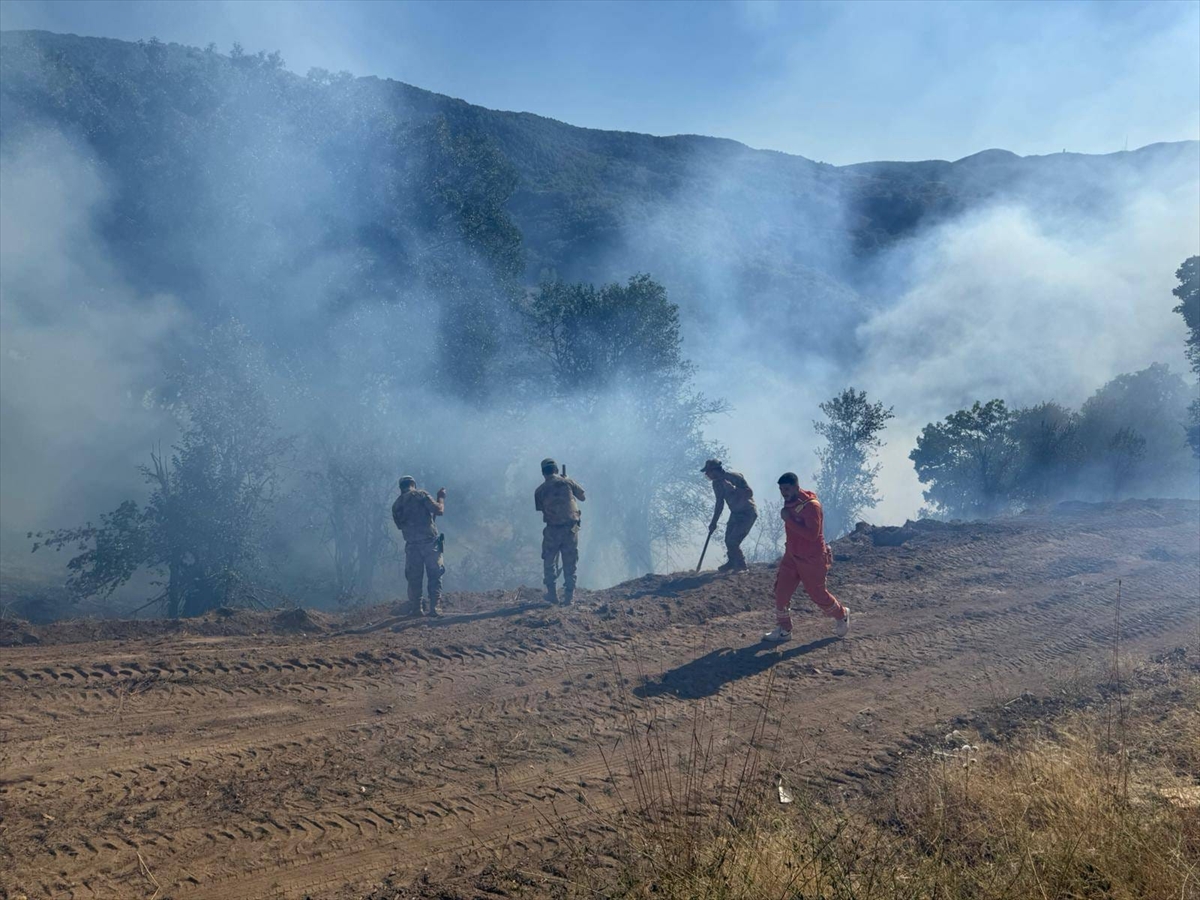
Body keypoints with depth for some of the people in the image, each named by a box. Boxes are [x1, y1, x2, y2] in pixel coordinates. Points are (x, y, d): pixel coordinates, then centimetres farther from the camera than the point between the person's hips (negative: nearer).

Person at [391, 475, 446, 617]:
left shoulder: (396, 505, 11)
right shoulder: (420, 495, -4)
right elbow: (439, 510, -10)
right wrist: (441, 497, 9)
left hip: (411, 545, 4)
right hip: (429, 542, -4)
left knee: (414, 578, 12)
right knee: (435, 576, 3)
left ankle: (415, 608, 11)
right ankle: (434, 607, -3)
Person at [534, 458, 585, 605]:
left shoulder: (540, 490, 1)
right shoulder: (567, 482, 1)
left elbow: (541, 509, 4)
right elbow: (583, 497, 12)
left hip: (552, 529, -1)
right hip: (571, 528, 1)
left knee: (548, 563, 17)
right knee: (570, 565, 9)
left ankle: (552, 595, 16)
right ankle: (569, 597, 9)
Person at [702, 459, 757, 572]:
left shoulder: (735, 477, -22)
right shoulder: (717, 483, 0)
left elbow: (750, 493, -29)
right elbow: (720, 504, 12)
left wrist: (733, 489, -40)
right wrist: (714, 522, 14)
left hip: (748, 513, -7)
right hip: (735, 513, 7)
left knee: (733, 541, -12)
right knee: (728, 540, 7)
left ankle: (741, 565, 7)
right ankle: (732, 563, 30)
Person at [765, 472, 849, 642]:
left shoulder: (811, 505, -24)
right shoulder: (790, 503, 2)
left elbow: (812, 534, -33)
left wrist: (788, 520, -33)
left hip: (812, 560, -7)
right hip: (792, 556, 7)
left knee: (817, 594, 8)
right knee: (781, 591, 2)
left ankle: (842, 615, 34)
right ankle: (783, 630, 14)